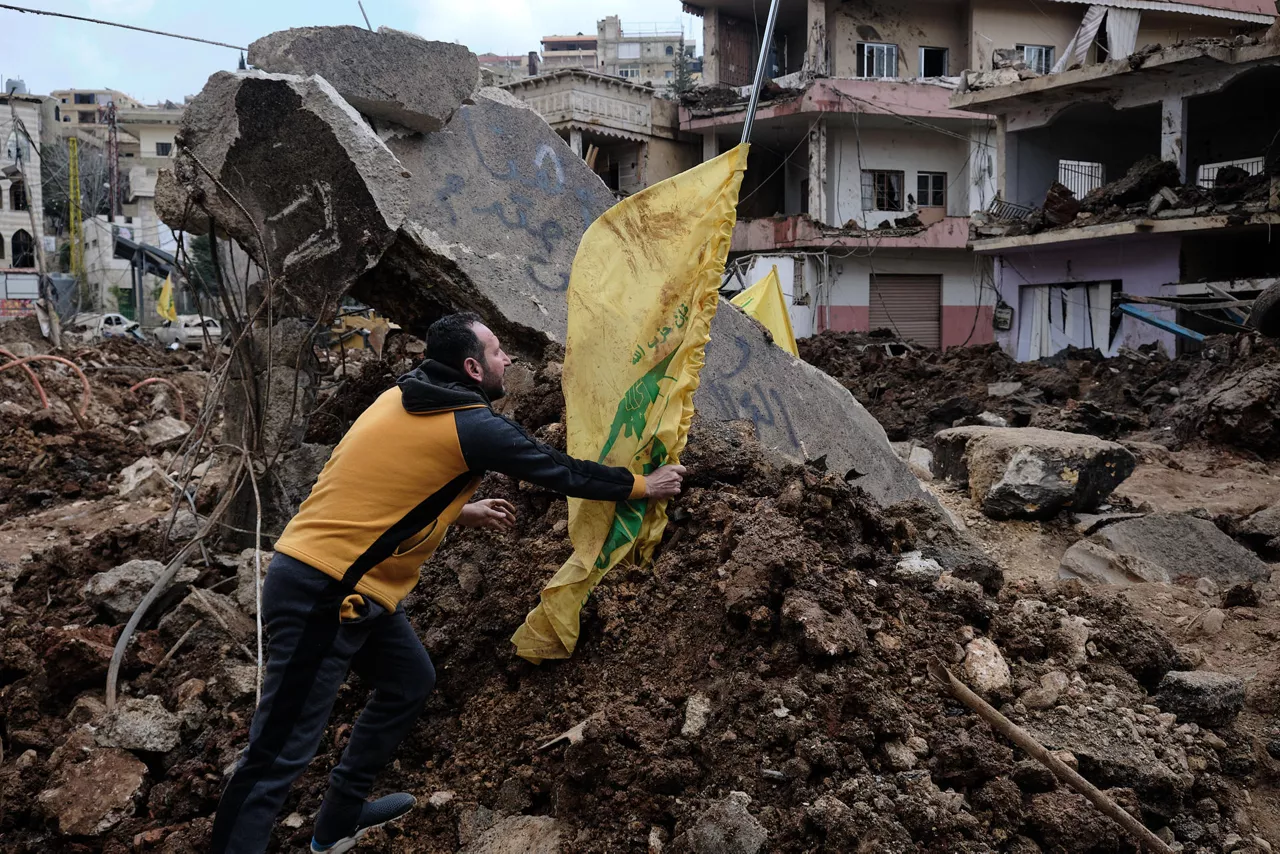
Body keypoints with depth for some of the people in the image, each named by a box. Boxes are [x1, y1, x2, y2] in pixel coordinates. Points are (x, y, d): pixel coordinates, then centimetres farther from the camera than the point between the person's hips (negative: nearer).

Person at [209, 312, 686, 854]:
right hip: (322, 596, -10)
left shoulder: (401, 399, 11)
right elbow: (564, 473, -3)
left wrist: (461, 513, 28)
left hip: (348, 583, 10)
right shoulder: (475, 428, -13)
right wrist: (644, 486, 11)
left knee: (410, 682, 22)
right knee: (279, 754, -6)